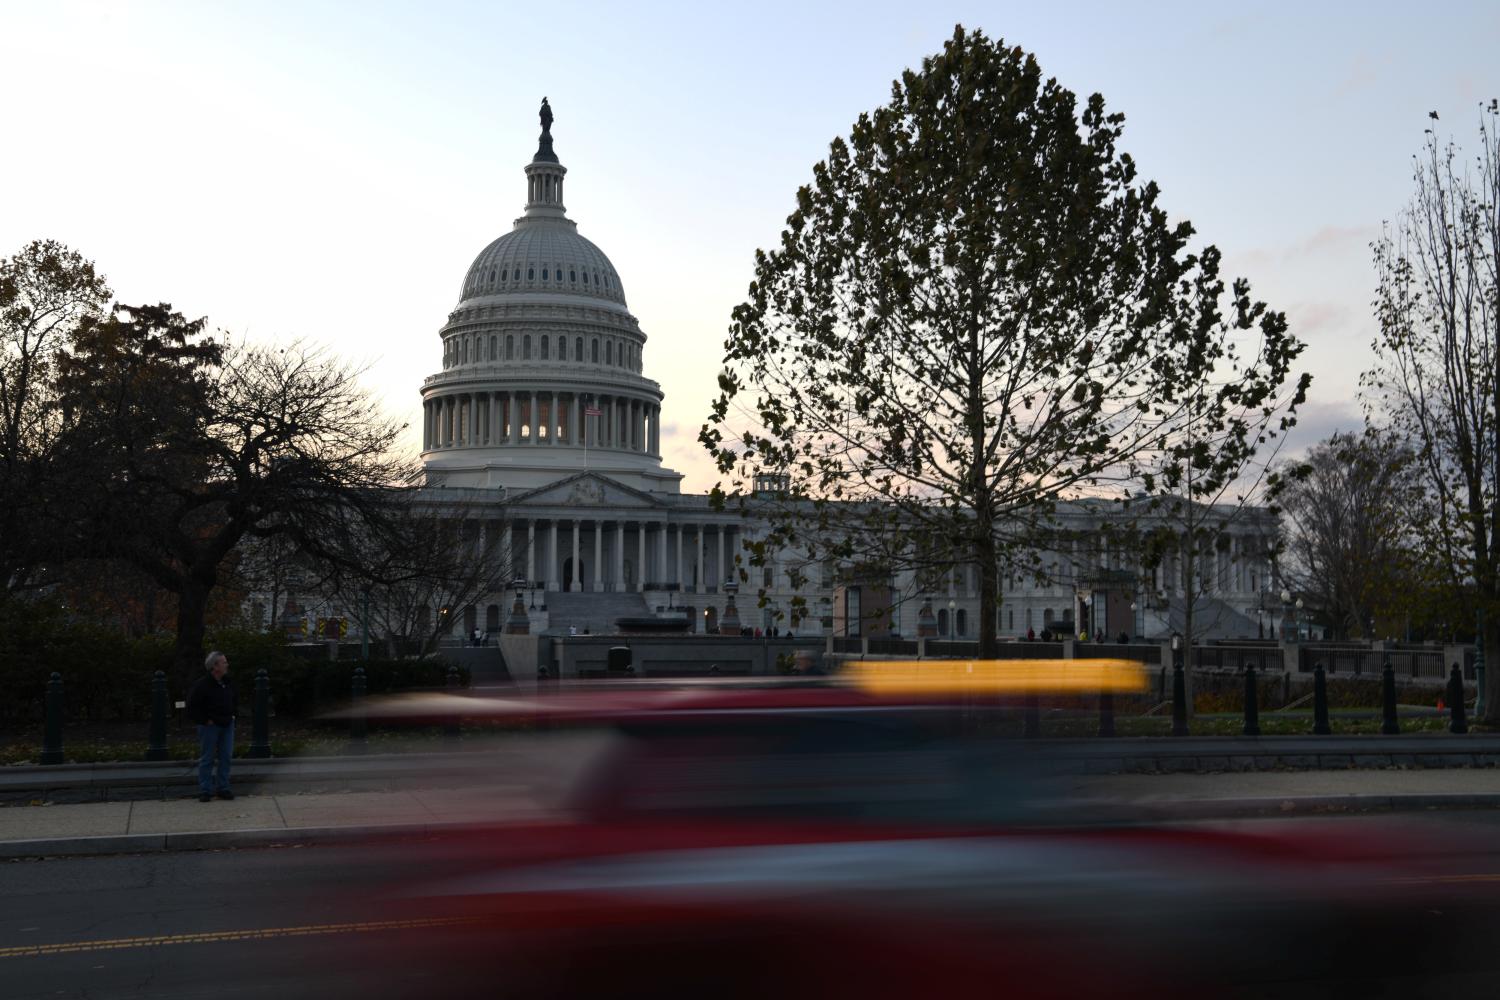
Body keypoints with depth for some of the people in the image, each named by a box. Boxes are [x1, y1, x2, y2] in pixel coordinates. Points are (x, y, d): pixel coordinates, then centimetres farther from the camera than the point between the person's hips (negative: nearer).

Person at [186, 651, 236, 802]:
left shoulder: (228, 684, 8)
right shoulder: (203, 685, -13)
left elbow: (234, 701, 27)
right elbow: (191, 706, -13)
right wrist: (205, 720, -13)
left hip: (227, 725, 6)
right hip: (210, 726, -6)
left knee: (226, 757, 6)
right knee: (207, 759, 0)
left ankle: (223, 788, 13)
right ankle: (205, 791, 4)